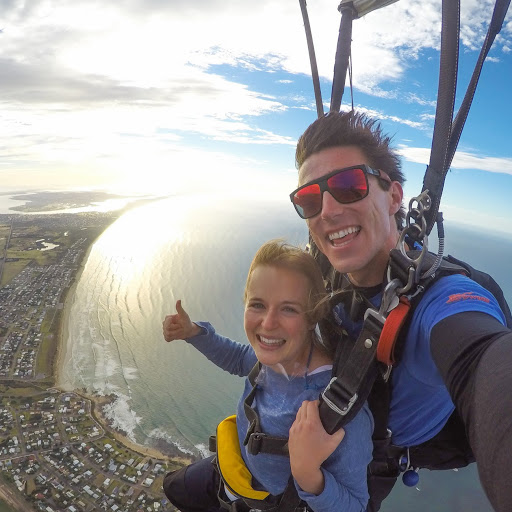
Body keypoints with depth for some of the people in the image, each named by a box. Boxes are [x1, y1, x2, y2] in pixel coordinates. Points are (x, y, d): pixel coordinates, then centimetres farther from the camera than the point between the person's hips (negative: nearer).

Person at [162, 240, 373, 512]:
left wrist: (308, 475, -47)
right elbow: (241, 359, 2)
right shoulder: (276, 356, -22)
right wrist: (193, 332, -11)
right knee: (174, 488, 31)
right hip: (236, 469, 5)